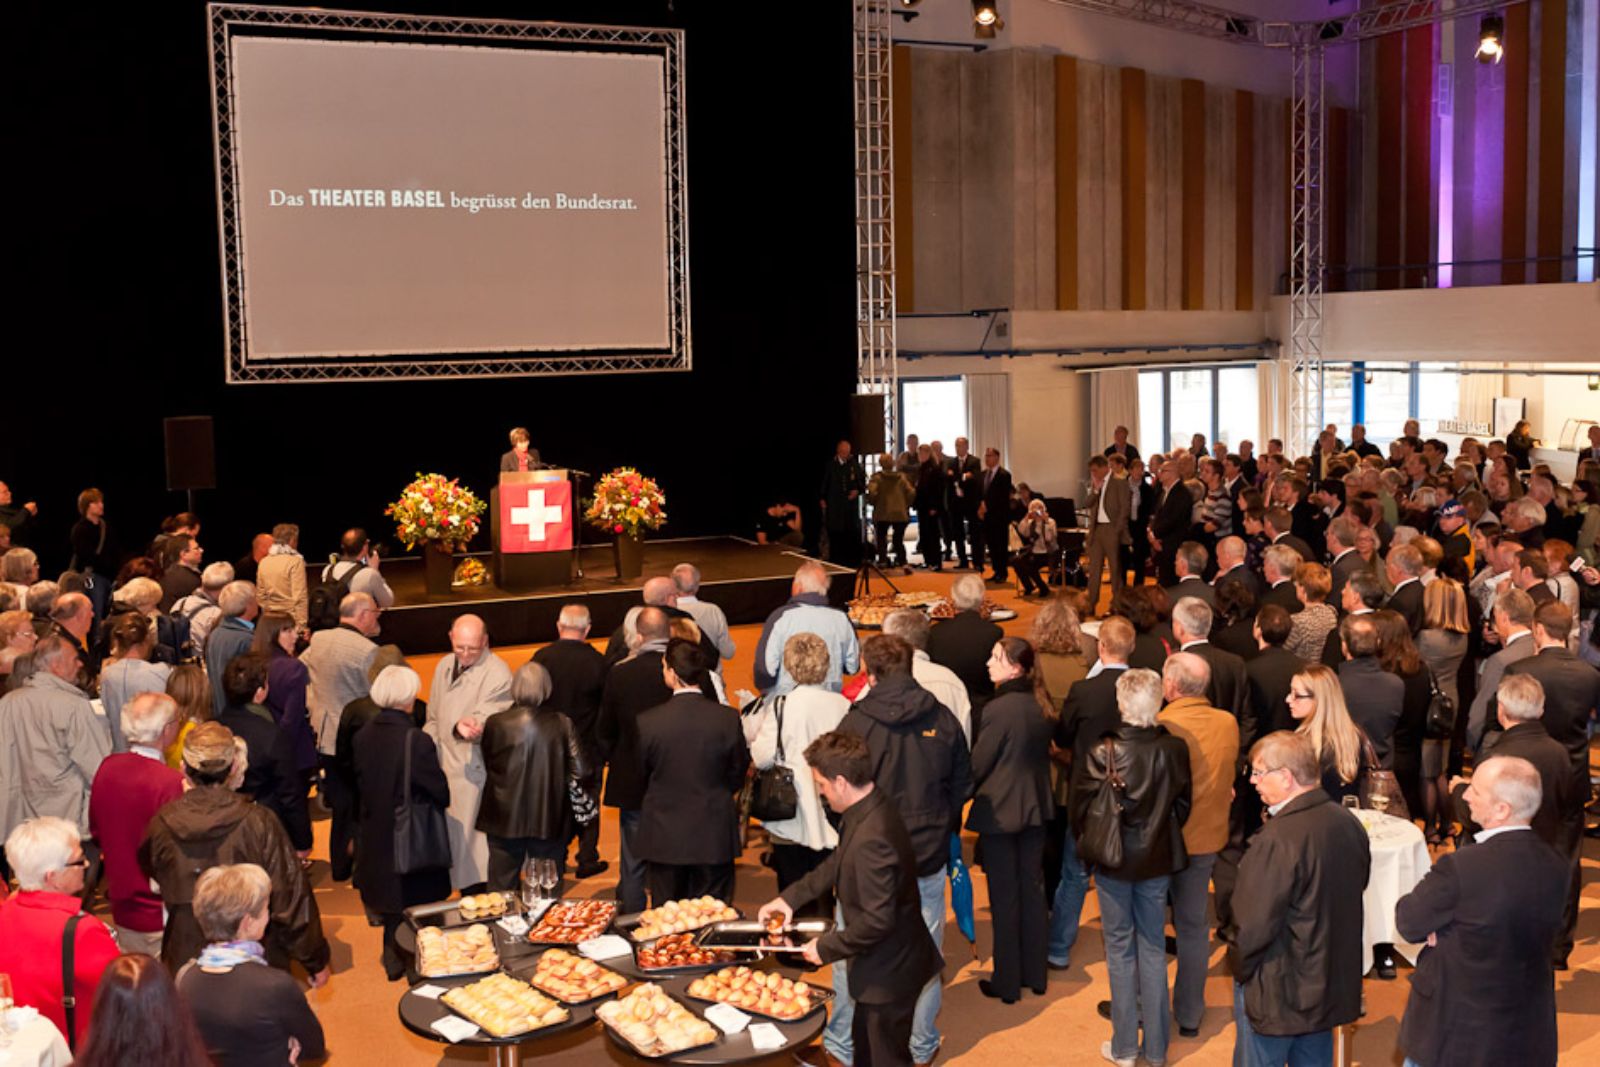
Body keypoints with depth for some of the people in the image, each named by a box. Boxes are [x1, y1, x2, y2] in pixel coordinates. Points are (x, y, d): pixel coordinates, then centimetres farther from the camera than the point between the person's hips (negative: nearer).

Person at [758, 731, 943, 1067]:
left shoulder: (872, 838, -34)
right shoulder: (869, 810, -3)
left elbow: (876, 920, -31)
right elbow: (838, 863, 13)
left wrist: (827, 948, -18)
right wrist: (791, 897, 9)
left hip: (888, 972, -10)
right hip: (880, 964, 10)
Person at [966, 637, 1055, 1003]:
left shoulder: (999, 709, -21)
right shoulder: (1043, 707, -1)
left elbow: (977, 764, -14)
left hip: (999, 811, -6)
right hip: (1036, 807, 6)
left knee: (1004, 897, 5)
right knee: (1032, 889, 16)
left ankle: (1006, 983, 14)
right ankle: (1035, 974, 27)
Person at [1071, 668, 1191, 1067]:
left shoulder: (1103, 752, -18)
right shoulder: (1175, 750, -13)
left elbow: (1082, 808, -10)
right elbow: (1183, 805, -1)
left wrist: (1090, 841, 9)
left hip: (1113, 860, -2)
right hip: (1157, 860, 2)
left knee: (1120, 951, 11)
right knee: (1153, 949, 13)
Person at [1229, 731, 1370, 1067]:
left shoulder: (1278, 840, -27)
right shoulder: (1349, 824, -2)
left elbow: (1253, 926, -24)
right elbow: (1358, 886, 11)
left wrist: (1239, 965, -5)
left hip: (1276, 993, -8)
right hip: (1331, 987, 8)